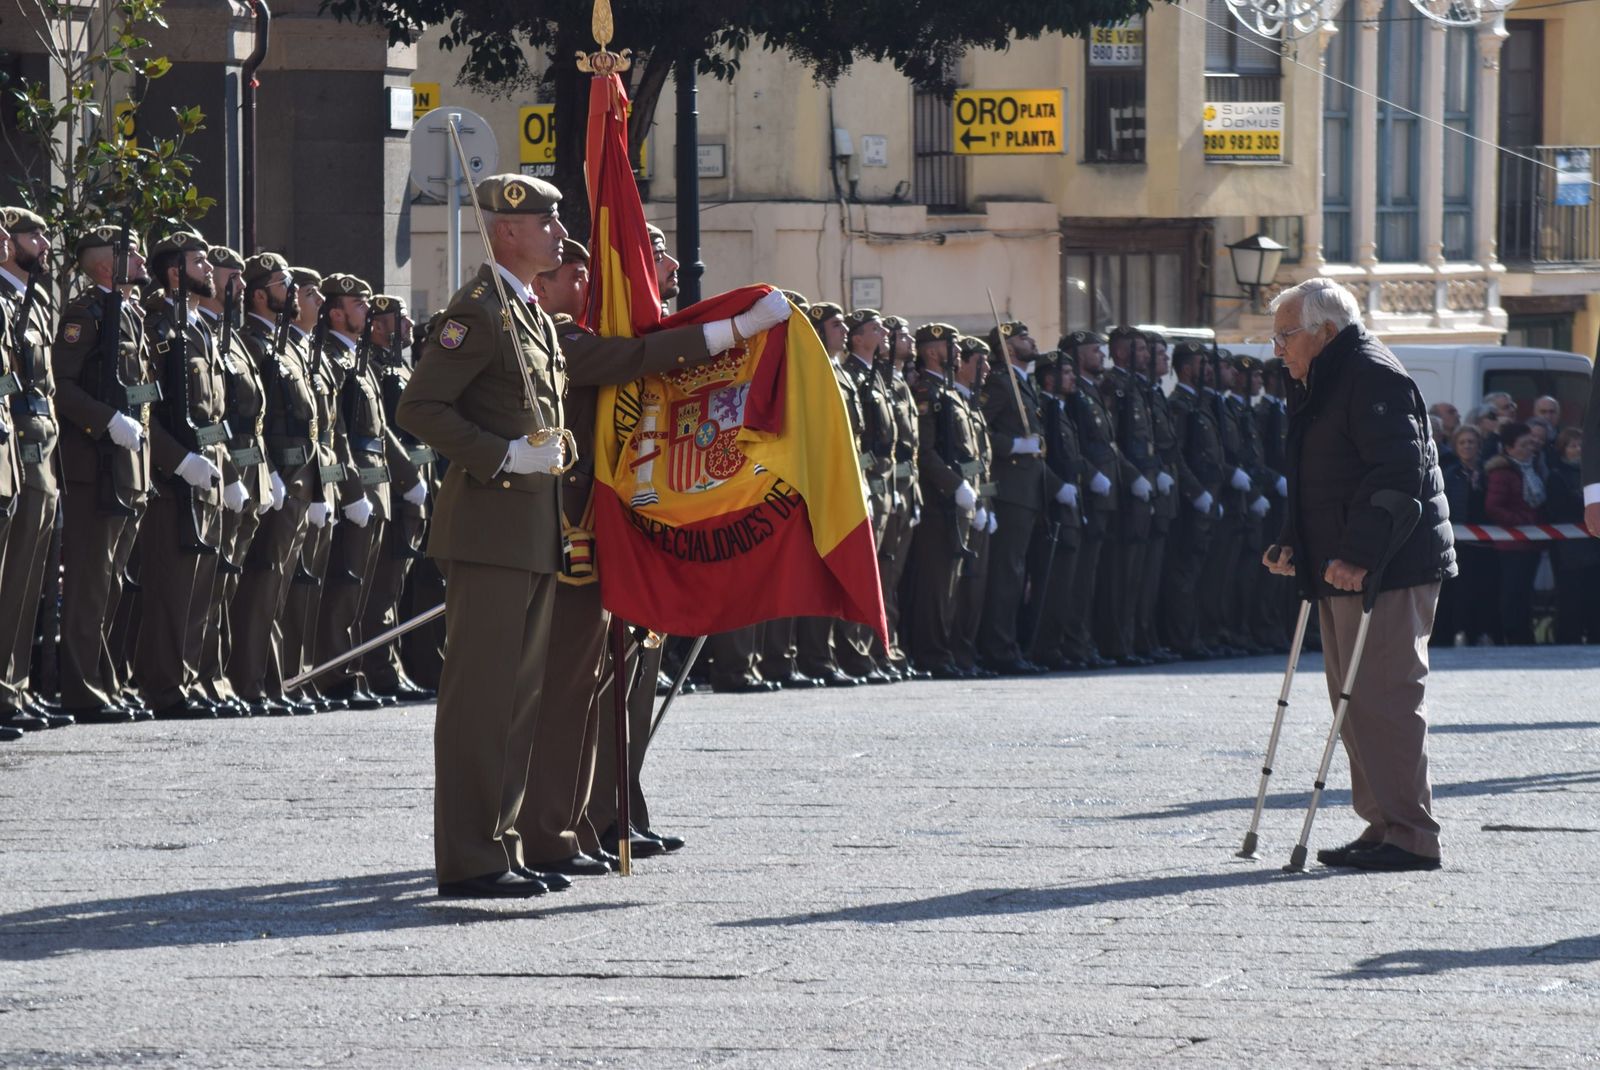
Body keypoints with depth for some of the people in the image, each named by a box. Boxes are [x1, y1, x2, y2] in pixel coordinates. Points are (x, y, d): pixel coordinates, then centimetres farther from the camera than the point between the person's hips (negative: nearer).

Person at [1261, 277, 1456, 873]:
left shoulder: (1373, 377, -12)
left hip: (1386, 571, -11)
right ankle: (1383, 825, 16)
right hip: (1344, 574, 11)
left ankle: (1410, 835, -11)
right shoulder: (1323, 386, 21)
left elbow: (1398, 474, -22)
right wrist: (1294, 546, 16)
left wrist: (1357, 554, -26)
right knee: (1353, 701, 11)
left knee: (1382, 700, -12)